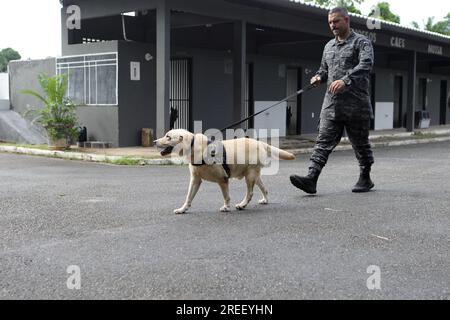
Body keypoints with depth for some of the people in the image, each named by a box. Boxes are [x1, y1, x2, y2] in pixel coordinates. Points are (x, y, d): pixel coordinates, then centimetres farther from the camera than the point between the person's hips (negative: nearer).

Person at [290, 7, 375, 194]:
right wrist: (319, 77, 4)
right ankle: (311, 179, -14)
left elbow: (366, 64, -19)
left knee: (360, 143, 8)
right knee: (323, 142, -6)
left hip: (356, 105, -5)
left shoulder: (361, 42, -2)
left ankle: (365, 179, 24)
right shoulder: (329, 46, 19)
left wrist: (345, 80, -33)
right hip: (331, 104, 5)